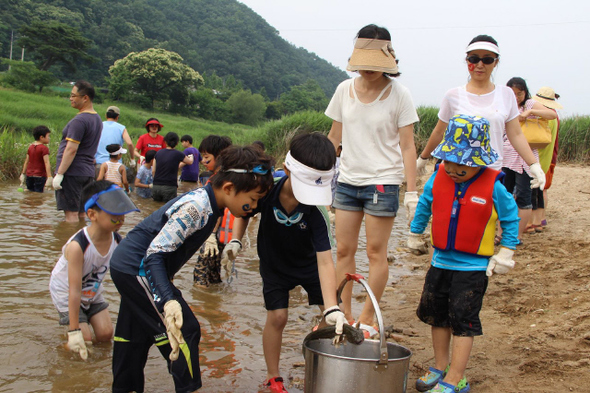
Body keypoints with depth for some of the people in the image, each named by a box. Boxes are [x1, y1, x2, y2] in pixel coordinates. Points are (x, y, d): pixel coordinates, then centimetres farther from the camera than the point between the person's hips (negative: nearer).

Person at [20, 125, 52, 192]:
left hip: (29, 175, 7)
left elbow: (26, 161, 13)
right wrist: (49, 177, -23)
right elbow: (46, 163, -20)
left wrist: (23, 174, 20)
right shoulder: (44, 148, -12)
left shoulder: (30, 147, 9)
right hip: (40, 176, -6)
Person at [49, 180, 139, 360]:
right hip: (66, 293, -5)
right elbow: (75, 291, -33)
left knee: (106, 335, 1)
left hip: (93, 292, 5)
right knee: (84, 340, -11)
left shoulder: (117, 241, -20)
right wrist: (74, 331, -29)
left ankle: (87, 316, 27)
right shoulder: (77, 246, -38)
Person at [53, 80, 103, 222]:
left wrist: (59, 174, -19)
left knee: (71, 213, -5)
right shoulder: (97, 119, 13)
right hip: (88, 172, 9)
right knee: (81, 213, 13)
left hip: (72, 172, -9)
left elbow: (71, 149, -21)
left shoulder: (79, 120, -16)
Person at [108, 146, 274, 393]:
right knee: (184, 331, -6)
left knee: (137, 335, 20)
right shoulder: (196, 206, -27)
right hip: (137, 268, -10)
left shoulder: (206, 202, 1)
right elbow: (156, 254, -32)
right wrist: (168, 301, -43)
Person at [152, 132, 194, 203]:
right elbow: (190, 162, 18)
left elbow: (153, 171, 11)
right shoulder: (178, 154, -3)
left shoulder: (158, 153, 7)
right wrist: (191, 157, 41)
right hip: (169, 187, -4)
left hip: (156, 186, 4)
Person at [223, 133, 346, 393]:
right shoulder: (266, 191, -30)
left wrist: (333, 310, -46)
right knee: (277, 316, -6)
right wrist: (235, 242, -22)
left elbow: (325, 261, -38)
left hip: (308, 262, 0)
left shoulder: (317, 212, -35)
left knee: (337, 318, -6)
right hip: (274, 264, 0)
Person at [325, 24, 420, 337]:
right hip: (347, 181, 4)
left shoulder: (398, 95, -5)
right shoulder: (345, 90, 5)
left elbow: (407, 147, -5)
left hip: (382, 182, -4)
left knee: (376, 253, 2)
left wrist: (411, 192, -9)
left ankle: (367, 319, 14)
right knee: (344, 250, 7)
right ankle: (344, 315, 18)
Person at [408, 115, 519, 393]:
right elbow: (424, 205, 12)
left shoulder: (493, 186, -15)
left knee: (463, 321, -2)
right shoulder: (438, 178, -5)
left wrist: (505, 254, -2)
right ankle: (440, 367, 33)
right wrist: (415, 234, 21)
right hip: (440, 262, 5)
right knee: (437, 315, 15)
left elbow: (511, 219, -3)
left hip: (473, 267, -5)